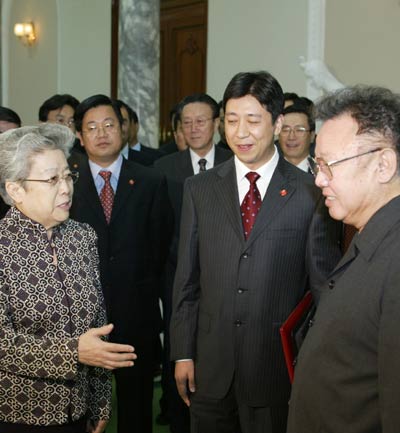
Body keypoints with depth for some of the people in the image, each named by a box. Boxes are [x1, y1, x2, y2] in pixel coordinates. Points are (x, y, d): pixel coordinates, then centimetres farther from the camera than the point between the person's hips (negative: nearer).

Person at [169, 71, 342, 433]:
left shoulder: (311, 194, -5)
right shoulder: (199, 189, 4)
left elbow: (324, 284, -1)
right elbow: (186, 278, 6)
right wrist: (182, 353, 3)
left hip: (279, 368, -2)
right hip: (210, 367, 2)